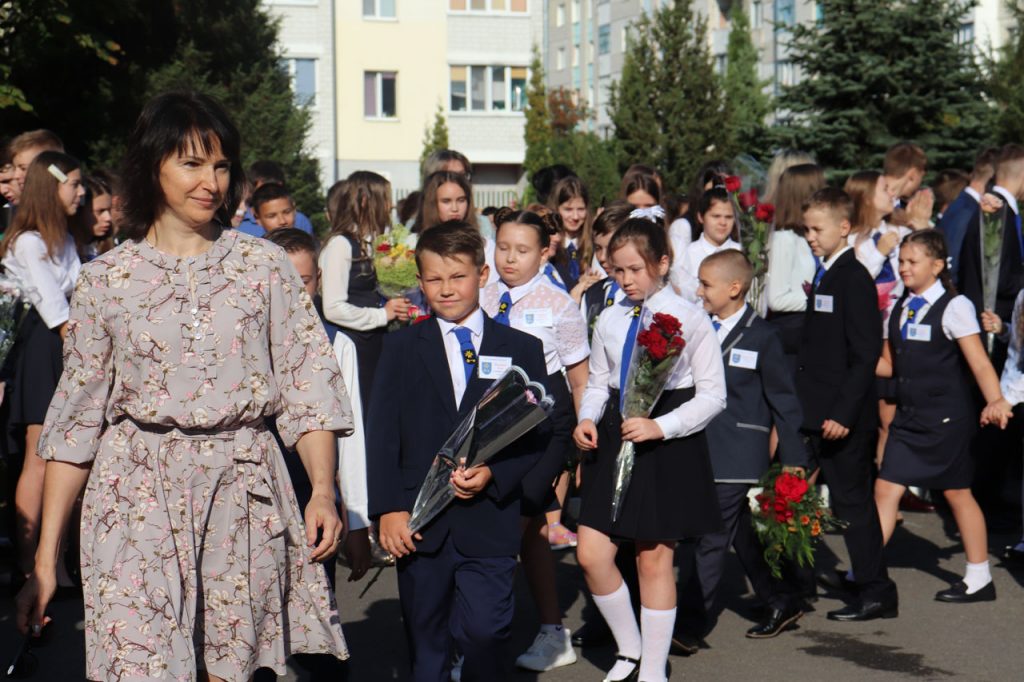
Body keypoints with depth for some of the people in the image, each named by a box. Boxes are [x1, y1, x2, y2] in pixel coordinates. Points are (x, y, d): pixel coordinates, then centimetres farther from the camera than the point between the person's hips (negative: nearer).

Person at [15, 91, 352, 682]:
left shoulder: (264, 265, 6)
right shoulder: (107, 279, 5)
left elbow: (309, 386, 3)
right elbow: (75, 420, 7)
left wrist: (324, 491, -13)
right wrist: (46, 559, 4)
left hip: (245, 492, 1)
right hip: (138, 499, 0)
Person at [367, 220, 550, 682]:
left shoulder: (522, 349, 8)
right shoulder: (401, 347, 9)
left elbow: (537, 435, 5)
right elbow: (382, 433, 3)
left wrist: (493, 474, -12)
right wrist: (388, 508, -7)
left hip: (490, 520, -1)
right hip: (419, 522, 1)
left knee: (484, 631, -11)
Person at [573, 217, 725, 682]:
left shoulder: (689, 319, -8)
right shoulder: (609, 321, 6)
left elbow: (713, 395, -7)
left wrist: (661, 426, -18)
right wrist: (587, 419, -5)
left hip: (669, 446, -4)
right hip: (615, 439, 4)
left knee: (654, 558, 4)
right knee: (591, 554, -3)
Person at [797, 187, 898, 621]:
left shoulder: (854, 279, -14)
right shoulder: (825, 276, 14)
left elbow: (866, 353, -19)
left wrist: (843, 413, -22)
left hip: (844, 418, -8)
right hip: (819, 414, 8)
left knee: (852, 502, -2)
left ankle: (876, 594, 7)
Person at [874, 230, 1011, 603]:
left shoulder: (954, 307, -10)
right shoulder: (900, 308, 9)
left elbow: (979, 362, -16)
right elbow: (888, 364, 14)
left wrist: (995, 401, -32)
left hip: (946, 418, -6)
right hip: (908, 417, 6)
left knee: (957, 493, 5)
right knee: (885, 489, -1)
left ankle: (979, 579, 18)